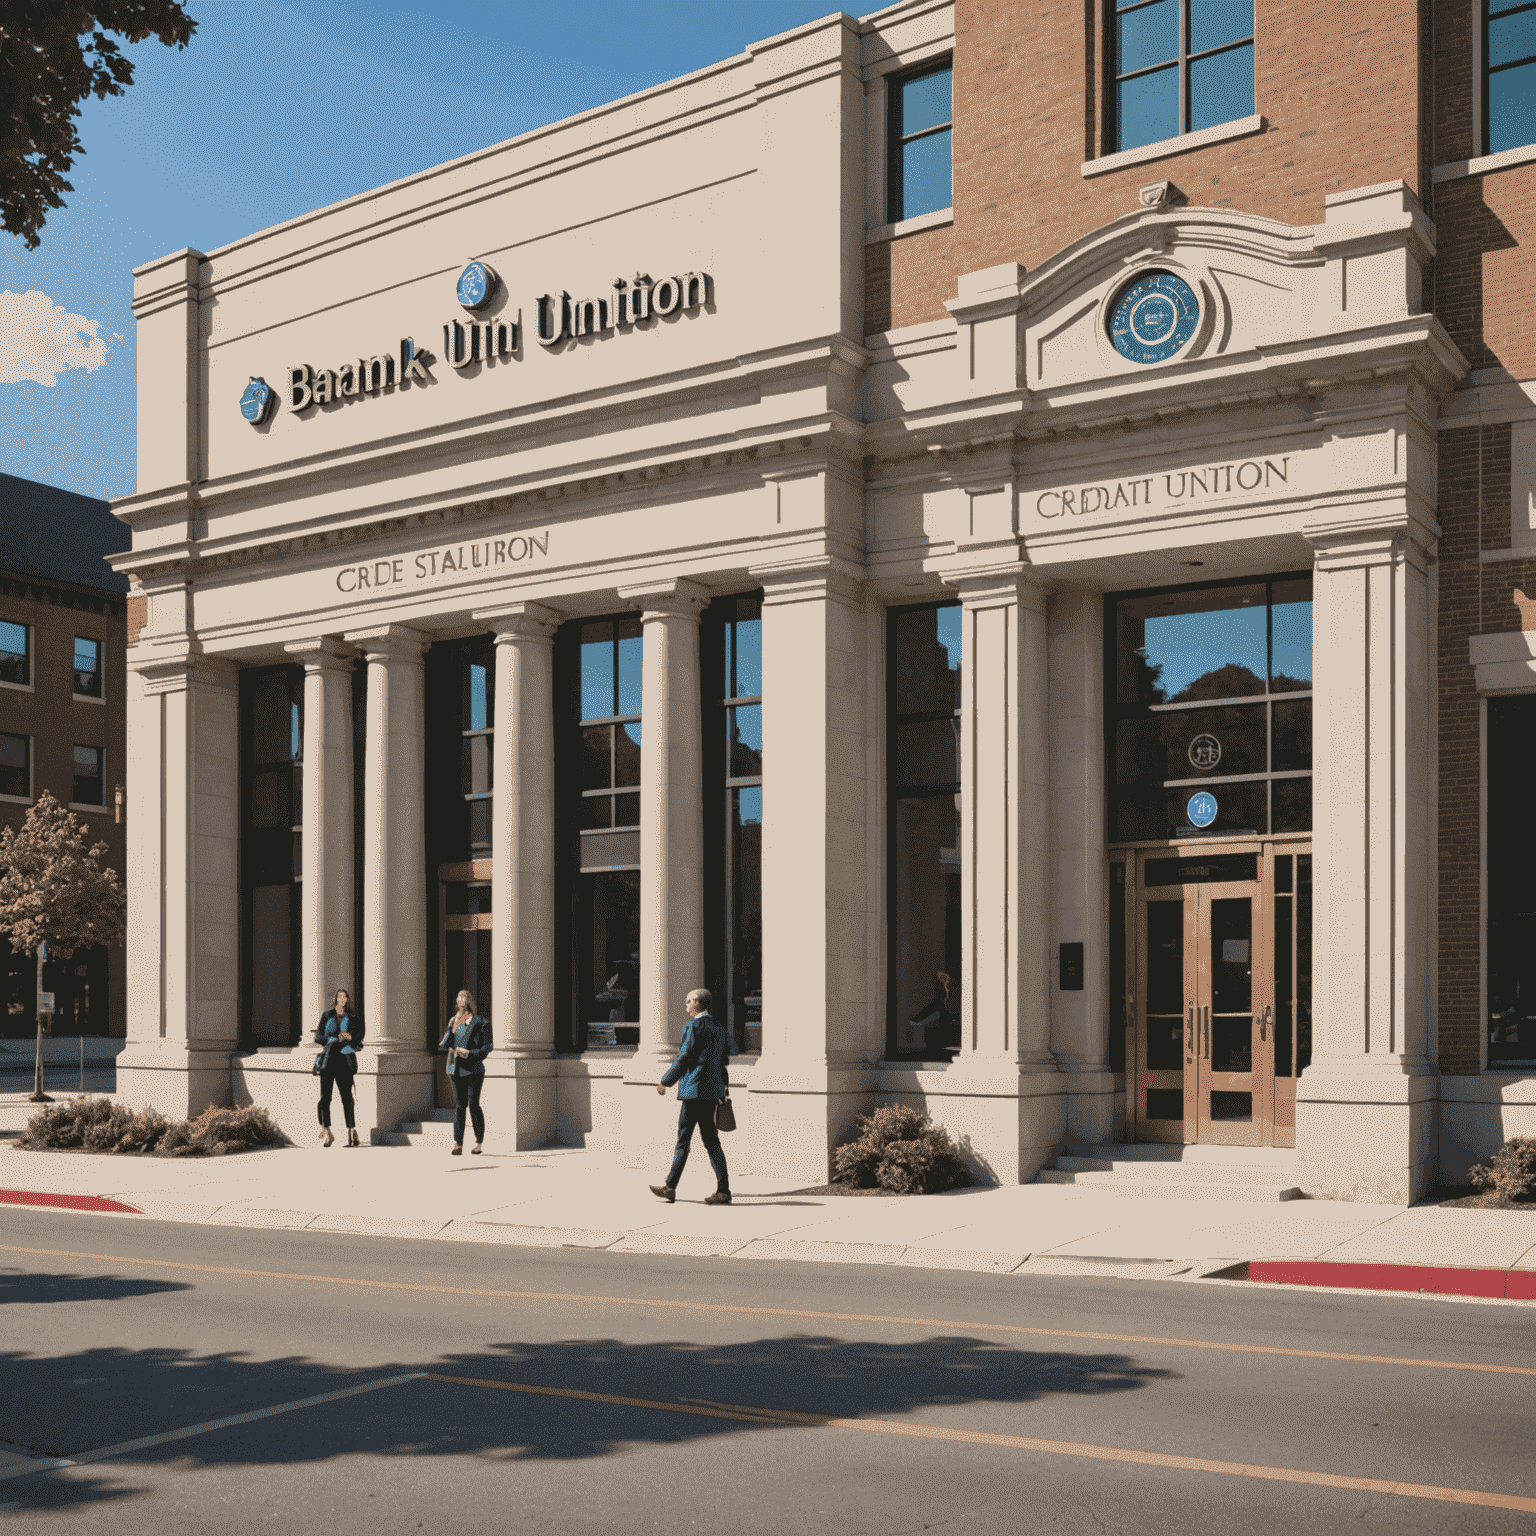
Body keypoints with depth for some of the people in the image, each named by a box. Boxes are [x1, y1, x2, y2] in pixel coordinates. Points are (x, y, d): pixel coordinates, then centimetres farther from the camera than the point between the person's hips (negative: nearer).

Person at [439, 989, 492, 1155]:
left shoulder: (481, 1023, -1)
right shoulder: (453, 1021, 14)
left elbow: (487, 1047, -4)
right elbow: (444, 1044, 12)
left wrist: (470, 1053, -18)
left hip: (473, 1069, -4)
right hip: (456, 1070, 4)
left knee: (473, 1105, -4)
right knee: (459, 1106, 1)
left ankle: (479, 1143, 9)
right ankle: (458, 1144, -1)